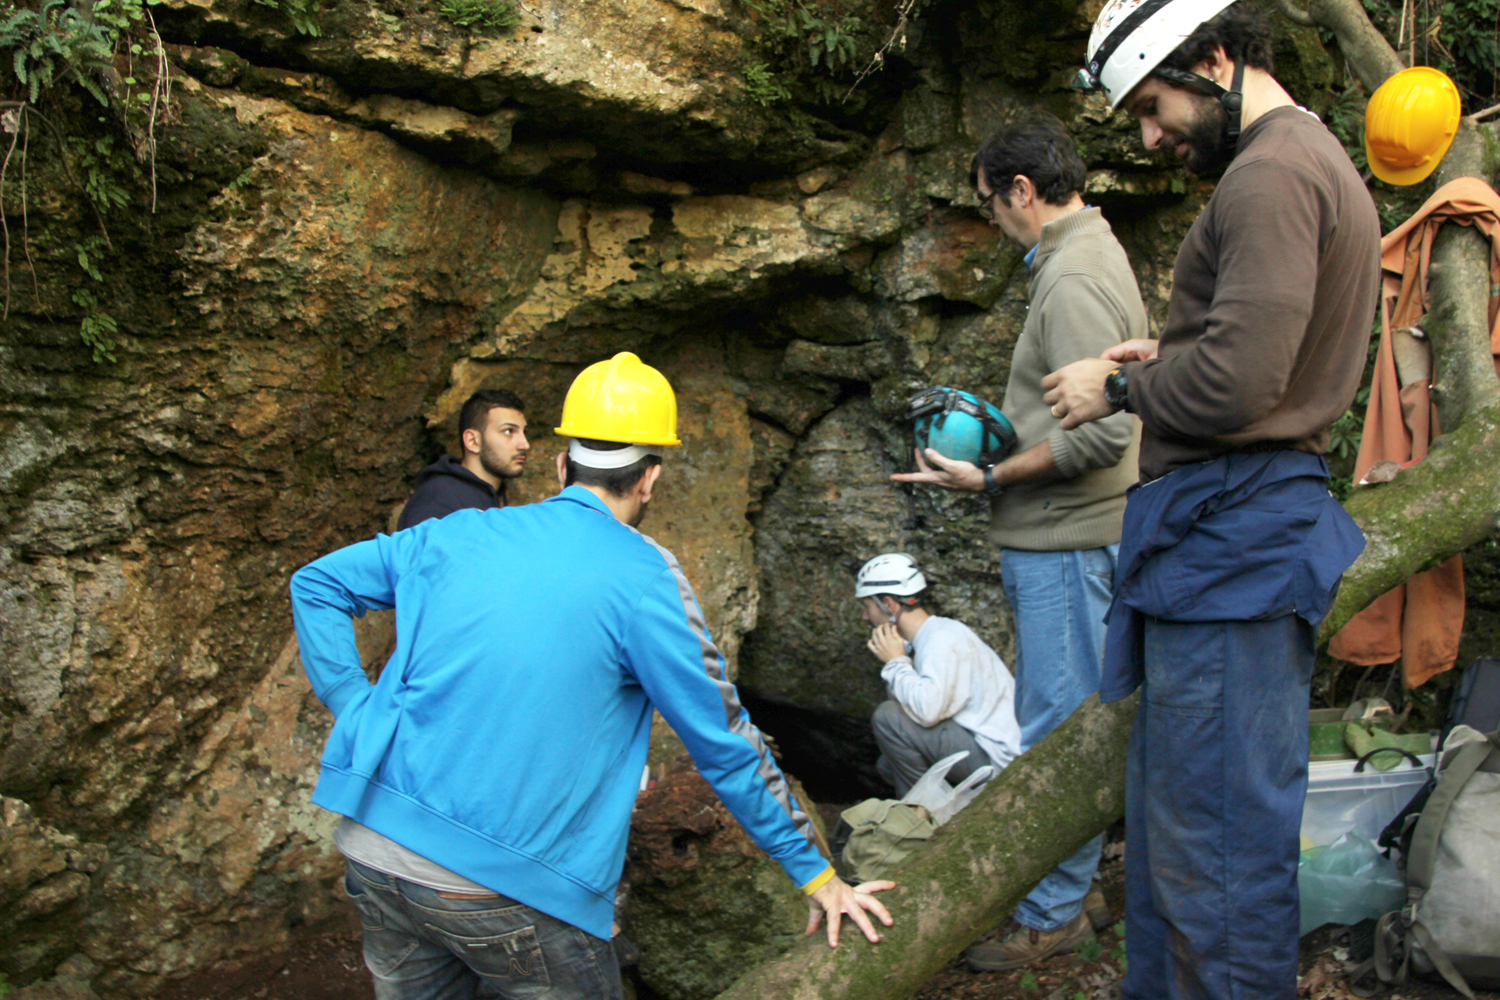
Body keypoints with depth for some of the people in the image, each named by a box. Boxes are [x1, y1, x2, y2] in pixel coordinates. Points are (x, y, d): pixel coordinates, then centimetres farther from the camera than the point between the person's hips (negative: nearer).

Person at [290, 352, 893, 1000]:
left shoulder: (459, 534, 6)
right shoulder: (642, 577, -8)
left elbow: (317, 584, 12)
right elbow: (724, 744, -4)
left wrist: (356, 711, 10)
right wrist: (813, 872, 5)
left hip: (375, 850, 6)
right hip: (504, 890, -5)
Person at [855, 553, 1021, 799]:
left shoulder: (943, 639, -19)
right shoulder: (930, 634, 12)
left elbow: (927, 710, -33)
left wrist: (896, 662, -19)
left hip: (995, 757, -11)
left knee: (889, 716, -20)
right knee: (888, 765, 20)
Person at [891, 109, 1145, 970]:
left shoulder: (1074, 279, -18)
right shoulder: (1091, 254, 15)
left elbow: (1104, 433, -26)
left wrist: (993, 478, -18)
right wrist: (1002, 420, 13)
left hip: (1066, 541, -11)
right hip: (1065, 536, 11)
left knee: (1059, 732, -1)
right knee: (1058, 720, 19)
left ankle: (1053, 915, 12)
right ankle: (1076, 888, 32)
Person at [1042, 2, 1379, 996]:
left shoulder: (1272, 174, -13)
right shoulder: (1316, 160, 21)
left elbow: (1236, 382, -22)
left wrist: (1118, 390, -6)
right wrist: (1165, 358, 10)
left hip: (1230, 534, -11)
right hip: (1248, 522, 11)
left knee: (1215, 830, -3)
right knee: (1173, 807, 18)